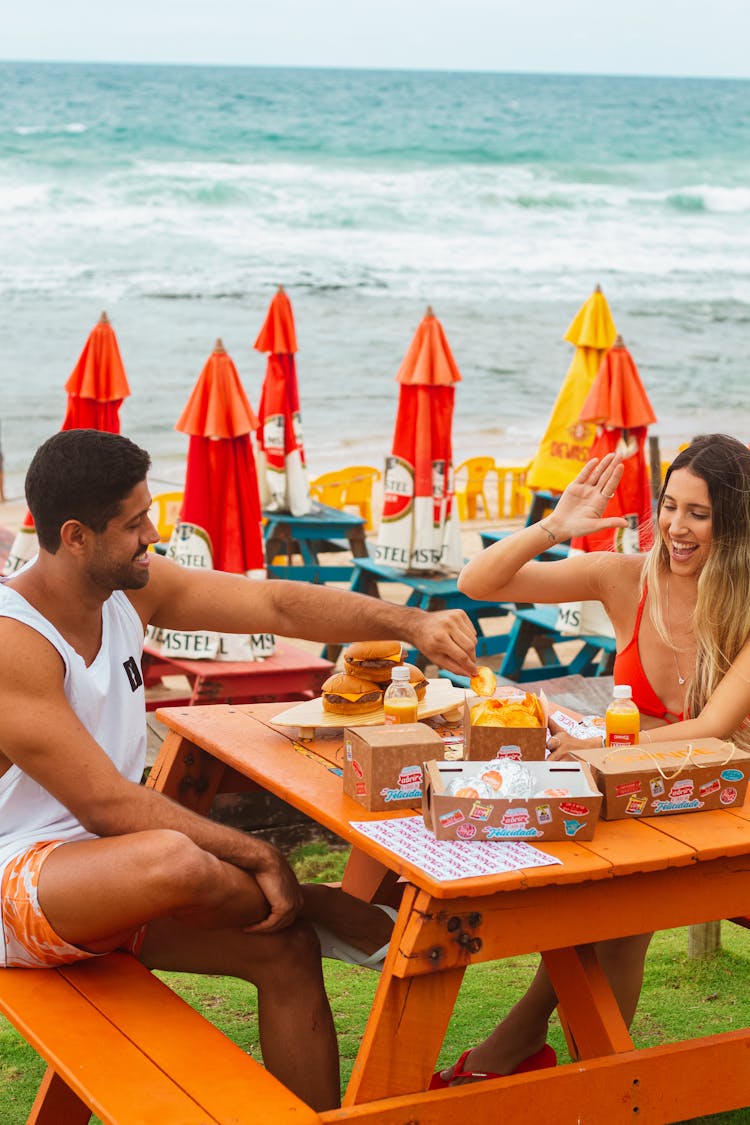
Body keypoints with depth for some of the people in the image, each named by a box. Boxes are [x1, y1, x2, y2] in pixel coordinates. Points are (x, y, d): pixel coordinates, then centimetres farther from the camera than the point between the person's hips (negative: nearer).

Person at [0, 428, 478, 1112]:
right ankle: (329, 908, -6)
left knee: (288, 949, -6)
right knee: (172, 859, -36)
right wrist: (257, 857, -22)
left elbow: (277, 606, 0)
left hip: (111, 867, 9)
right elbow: (106, 803, -25)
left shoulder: (132, 588, 1)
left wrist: (409, 625, -14)